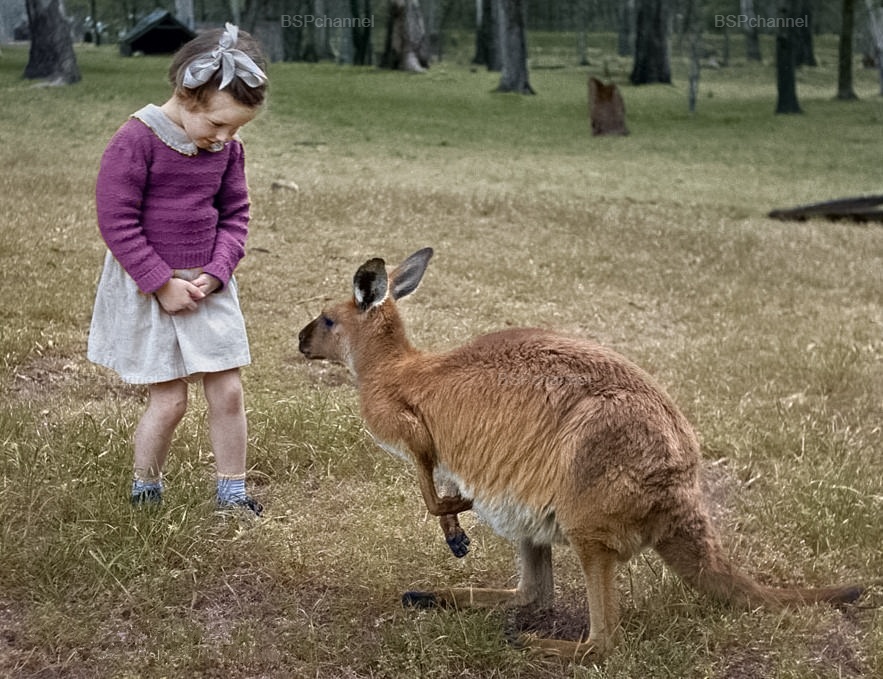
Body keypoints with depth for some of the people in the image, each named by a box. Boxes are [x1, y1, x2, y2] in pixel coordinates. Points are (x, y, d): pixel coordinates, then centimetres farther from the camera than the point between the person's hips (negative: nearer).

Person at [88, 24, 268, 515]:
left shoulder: (228, 147, 0)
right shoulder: (138, 139, -18)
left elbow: (235, 214, 6)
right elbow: (117, 220, -17)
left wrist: (216, 272, -10)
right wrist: (162, 283, -18)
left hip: (207, 285, 5)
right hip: (148, 288, -5)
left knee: (228, 392, 4)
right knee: (170, 401, -1)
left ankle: (232, 494, 20)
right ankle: (145, 493, 22)